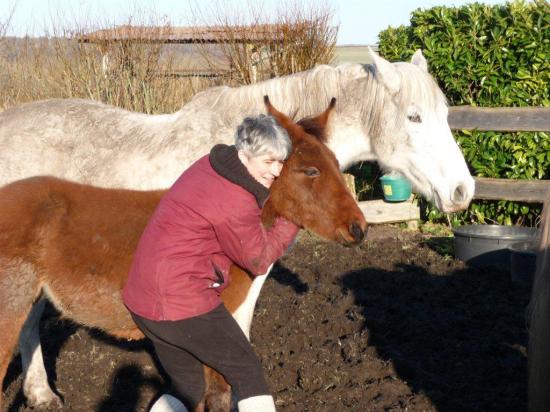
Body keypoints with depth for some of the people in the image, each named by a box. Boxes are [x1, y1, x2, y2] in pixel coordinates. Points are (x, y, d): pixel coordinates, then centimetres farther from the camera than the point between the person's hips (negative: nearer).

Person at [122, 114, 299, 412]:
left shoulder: (209, 165, 4)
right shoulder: (237, 204, -21)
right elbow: (260, 260, -6)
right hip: (184, 302, -9)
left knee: (187, 388, 19)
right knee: (247, 372, 7)